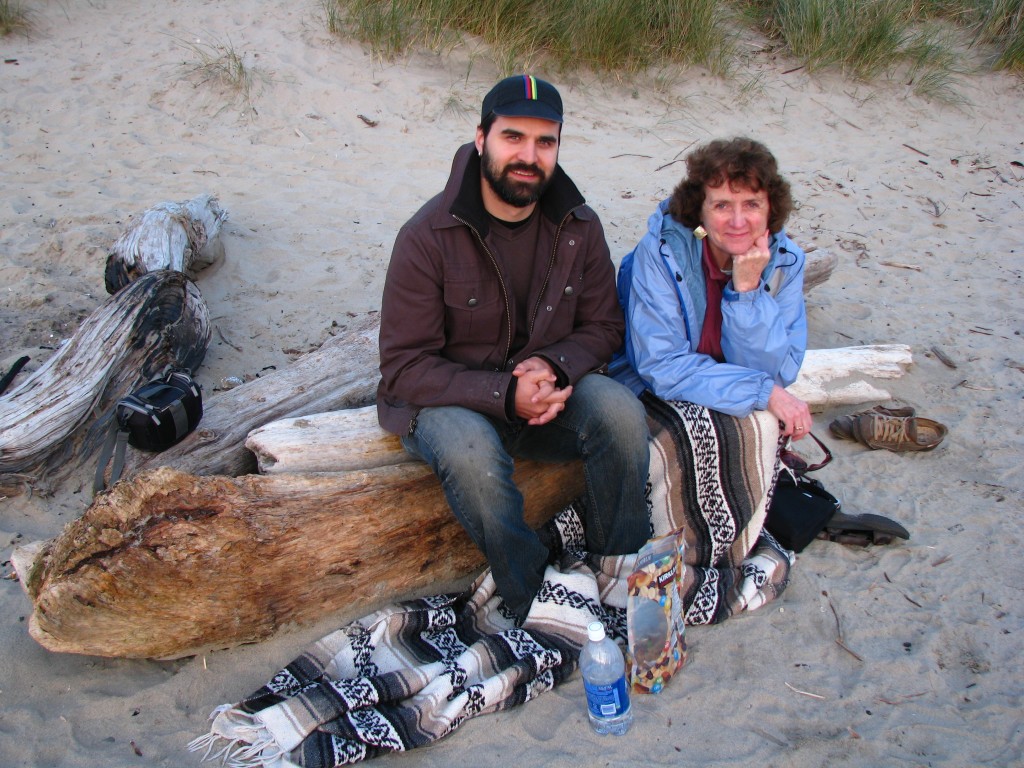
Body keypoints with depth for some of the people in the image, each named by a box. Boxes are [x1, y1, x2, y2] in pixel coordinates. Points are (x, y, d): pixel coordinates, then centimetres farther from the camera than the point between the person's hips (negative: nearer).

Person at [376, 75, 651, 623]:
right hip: (450, 399, -3)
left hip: (549, 389, 4)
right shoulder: (428, 237, -16)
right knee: (471, 452, -37)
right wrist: (506, 394, -28)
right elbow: (405, 368, -16)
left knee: (621, 410, -25)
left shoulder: (578, 228, -3)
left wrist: (553, 365, -18)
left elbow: (603, 328, 5)